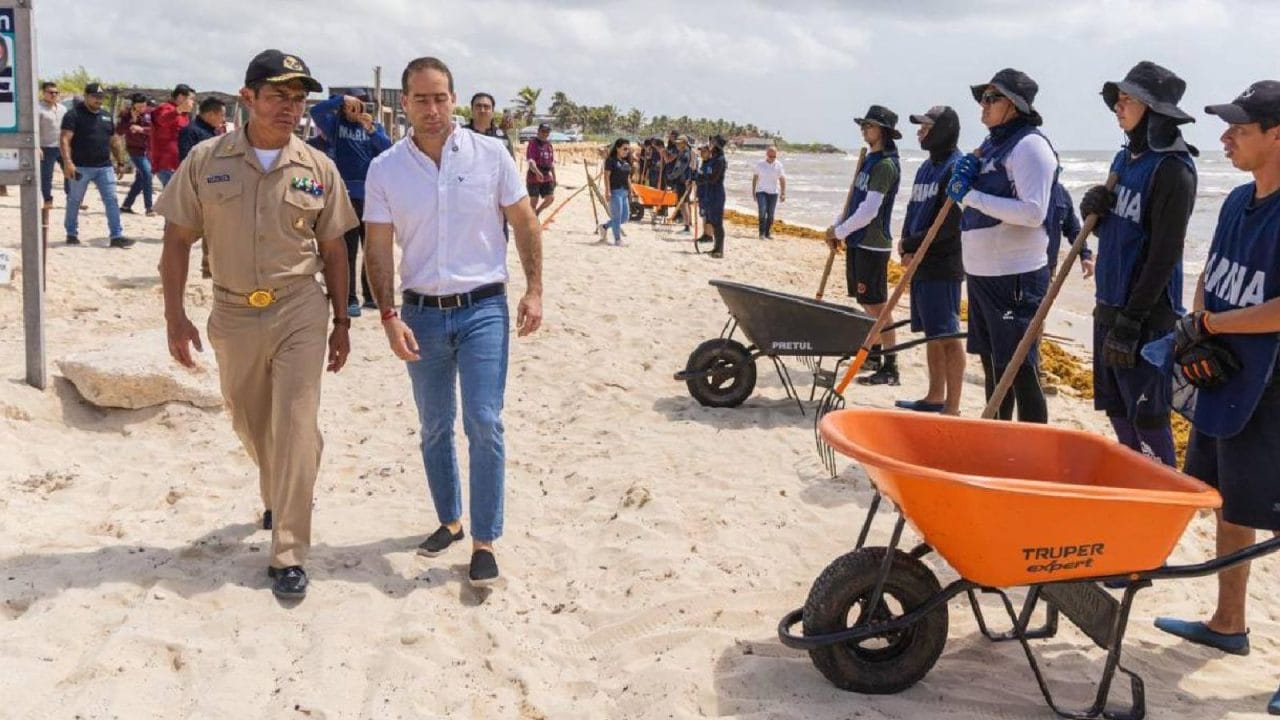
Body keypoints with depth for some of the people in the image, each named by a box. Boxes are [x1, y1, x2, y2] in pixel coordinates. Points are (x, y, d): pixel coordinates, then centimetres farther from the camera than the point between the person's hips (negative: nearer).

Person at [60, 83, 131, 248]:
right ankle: (72, 234, 21)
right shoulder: (74, 115, -6)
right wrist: (67, 162, -26)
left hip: (105, 167, 5)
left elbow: (113, 140, 22)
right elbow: (65, 139, -15)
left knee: (112, 200, -4)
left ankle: (117, 236, -5)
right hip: (81, 167, -4)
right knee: (74, 201, 8)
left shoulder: (106, 116, 14)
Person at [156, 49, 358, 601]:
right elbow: (178, 240, 1)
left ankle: (288, 555, 1)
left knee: (295, 427, -7)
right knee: (250, 424, 17)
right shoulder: (205, 161, -4)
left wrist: (341, 321, 6)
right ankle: (279, 496, 47)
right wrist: (175, 315, -4)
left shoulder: (318, 169, -2)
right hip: (233, 314, 2)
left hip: (300, 312, -1)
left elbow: (333, 250, 5)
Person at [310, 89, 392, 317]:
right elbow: (315, 111, -12)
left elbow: (388, 148, -5)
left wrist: (371, 131, -20)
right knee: (349, 250, -3)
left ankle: (371, 295, 23)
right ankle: (350, 299, 1)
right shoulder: (336, 124, 4)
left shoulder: (374, 126, 10)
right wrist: (342, 98, -20)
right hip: (347, 195, -3)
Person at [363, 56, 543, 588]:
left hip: (483, 308, -2)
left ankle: (484, 542, 1)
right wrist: (389, 316, -9)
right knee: (434, 428, 14)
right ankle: (449, 520, 33)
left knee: (484, 423, -9)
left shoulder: (490, 155, -4)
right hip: (421, 313, 2)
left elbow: (524, 222, 3)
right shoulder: (385, 169, -2)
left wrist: (534, 290, -3)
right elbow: (379, 249, 0)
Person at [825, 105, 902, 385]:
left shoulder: (885, 165, -15)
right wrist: (837, 227, 9)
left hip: (873, 245, -9)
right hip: (858, 241, 9)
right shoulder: (870, 160, 15)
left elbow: (869, 210, -20)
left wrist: (839, 231, -12)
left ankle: (890, 368, -6)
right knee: (866, 302, 16)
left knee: (877, 305, -8)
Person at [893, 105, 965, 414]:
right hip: (919, 263, 9)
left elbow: (948, 225, -18)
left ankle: (952, 407, -1)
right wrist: (906, 247, 1)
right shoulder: (926, 167, 15)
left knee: (948, 336, -5)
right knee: (931, 334, 15)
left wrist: (911, 245, -12)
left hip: (943, 267, -9)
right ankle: (934, 397, 25)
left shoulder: (956, 168, -12)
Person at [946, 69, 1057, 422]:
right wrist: (963, 179, 3)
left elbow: (1033, 212, -24)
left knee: (1021, 369, -6)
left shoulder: (1029, 145, -13)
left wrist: (973, 195, -20)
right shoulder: (991, 144, 15)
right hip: (981, 272, 10)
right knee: (992, 365, 18)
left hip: (1015, 275, -10)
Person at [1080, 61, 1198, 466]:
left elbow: (1165, 253, -18)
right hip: (1109, 303, 9)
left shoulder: (1172, 169, -14)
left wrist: (1131, 320, -20)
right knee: (1118, 410, 15)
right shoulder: (1124, 159, 11)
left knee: (1146, 417, -4)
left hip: (1146, 312, -9)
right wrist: (1094, 212, -3)